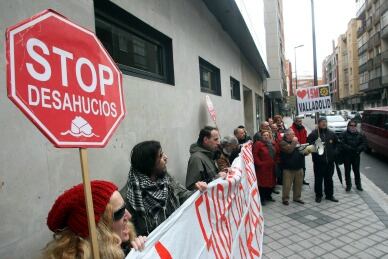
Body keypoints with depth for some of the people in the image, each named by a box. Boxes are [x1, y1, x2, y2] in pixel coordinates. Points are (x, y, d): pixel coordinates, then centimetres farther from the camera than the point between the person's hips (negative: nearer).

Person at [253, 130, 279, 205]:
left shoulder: (273, 143, 9)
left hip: (272, 167, 7)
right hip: (262, 168, -6)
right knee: (262, 182, -2)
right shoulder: (258, 144, -12)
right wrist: (259, 163, -17)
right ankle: (262, 198, 11)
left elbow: (277, 153, 20)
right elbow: (254, 155, -16)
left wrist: (276, 161, 12)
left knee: (271, 182, 13)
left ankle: (268, 196, 31)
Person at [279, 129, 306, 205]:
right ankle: (285, 198, 13)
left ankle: (297, 197, 28)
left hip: (299, 167, 7)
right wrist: (294, 142, -15)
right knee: (287, 185, -1)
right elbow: (289, 150, -25)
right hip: (288, 168, -6)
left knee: (298, 184, 13)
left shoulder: (296, 141, 15)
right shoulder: (283, 143, -9)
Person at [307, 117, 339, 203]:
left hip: (330, 160, 4)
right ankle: (318, 195, 18)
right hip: (318, 161, -4)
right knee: (318, 179, 4)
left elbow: (337, 143, 20)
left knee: (329, 179, 14)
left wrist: (333, 152, 14)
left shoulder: (331, 133, 7)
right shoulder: (313, 134, -7)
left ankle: (329, 195, 28)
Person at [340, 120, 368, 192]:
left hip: (356, 156, 2)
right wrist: (351, 149, -22)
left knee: (356, 171, 10)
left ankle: (358, 184, 27)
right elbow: (342, 144, -14)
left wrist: (358, 149, -16)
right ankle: (348, 185, 21)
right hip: (347, 156, -2)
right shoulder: (344, 134, -5)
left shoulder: (359, 135, 5)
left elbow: (364, 144, 0)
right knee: (347, 171, 8)